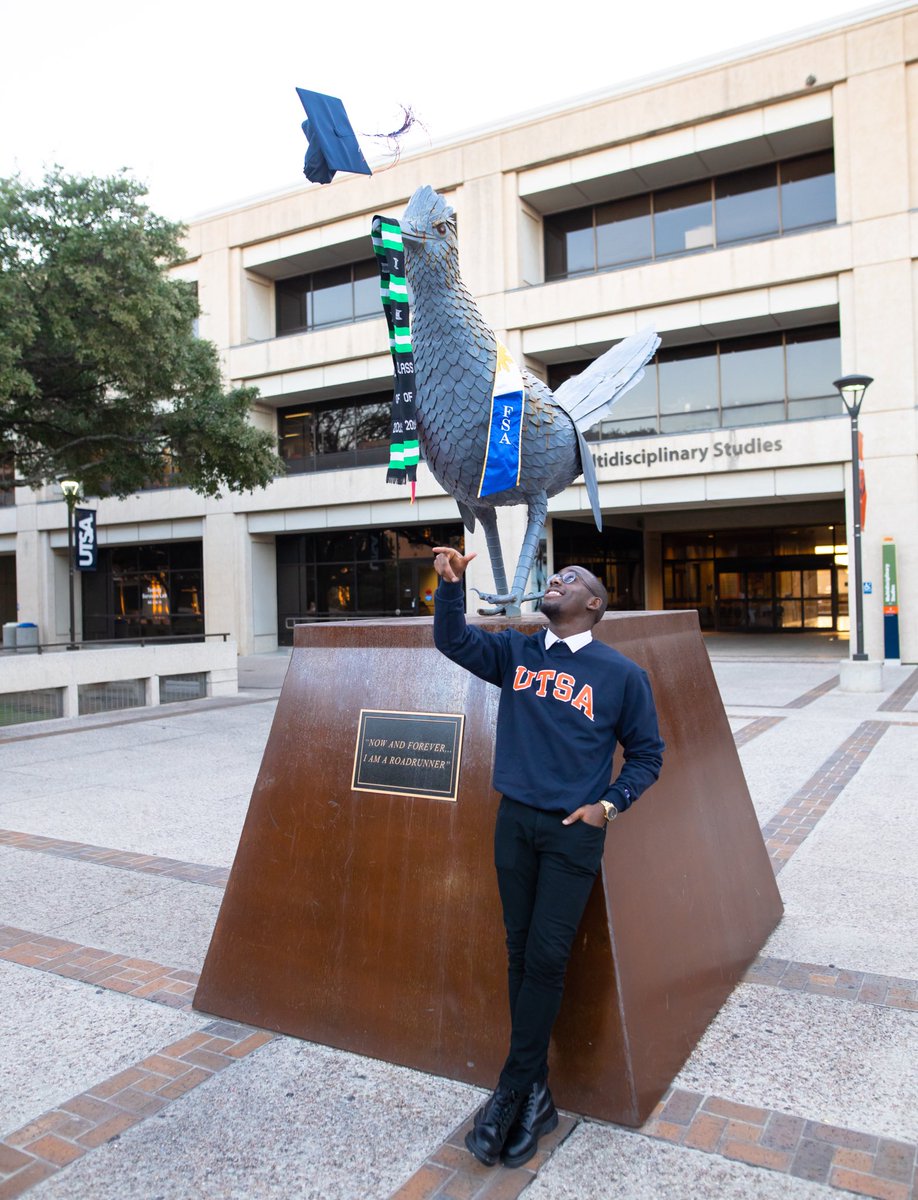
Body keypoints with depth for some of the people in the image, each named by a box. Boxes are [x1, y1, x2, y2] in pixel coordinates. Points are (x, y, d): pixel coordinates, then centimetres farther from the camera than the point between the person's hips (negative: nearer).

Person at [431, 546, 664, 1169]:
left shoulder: (622, 673, -2)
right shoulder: (516, 652, 6)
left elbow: (647, 754, 4)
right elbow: (454, 641, -1)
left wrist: (609, 804, -7)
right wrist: (452, 584, -16)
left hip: (575, 831, -3)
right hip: (515, 821, 4)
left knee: (546, 958, -3)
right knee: (522, 954, 10)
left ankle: (511, 1091, 13)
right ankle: (536, 1093, 24)